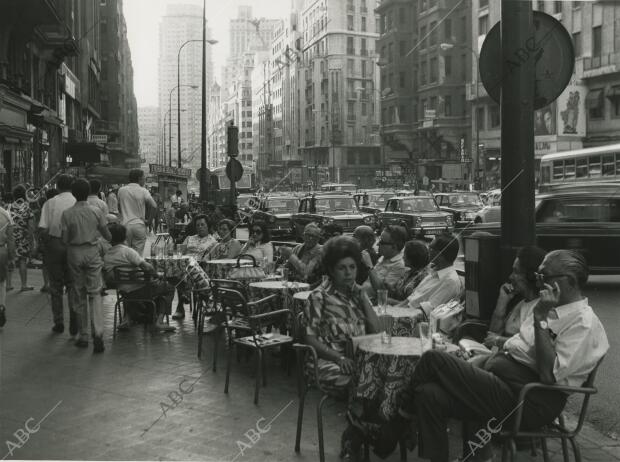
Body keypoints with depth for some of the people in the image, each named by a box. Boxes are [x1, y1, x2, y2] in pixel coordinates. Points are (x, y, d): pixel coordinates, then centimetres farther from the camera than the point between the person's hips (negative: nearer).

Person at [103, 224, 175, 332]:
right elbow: (146, 267, -27)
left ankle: (128, 318, 26)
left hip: (124, 292, 7)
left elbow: (107, 279, 1)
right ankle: (159, 321, -2)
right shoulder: (127, 251, -20)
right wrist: (155, 275, -9)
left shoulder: (106, 257, -1)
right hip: (139, 290, -7)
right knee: (169, 288, 10)